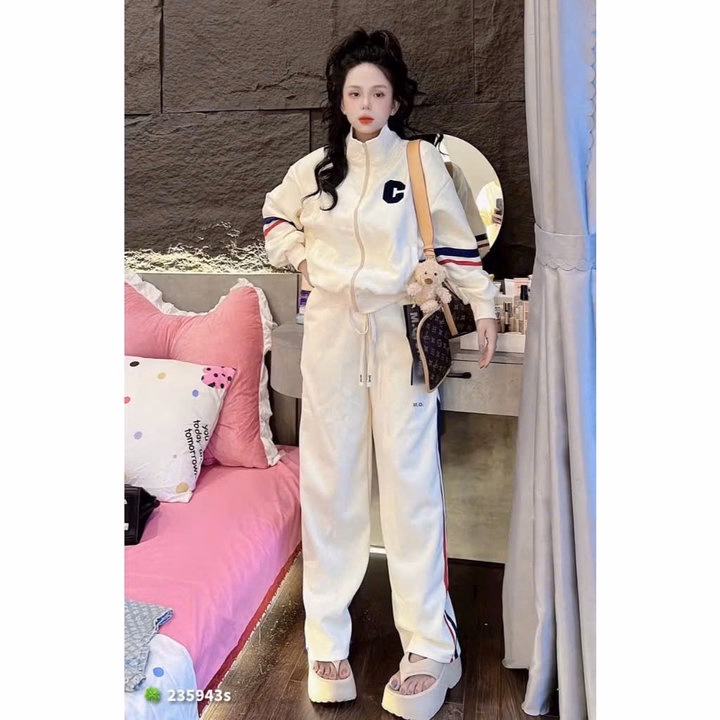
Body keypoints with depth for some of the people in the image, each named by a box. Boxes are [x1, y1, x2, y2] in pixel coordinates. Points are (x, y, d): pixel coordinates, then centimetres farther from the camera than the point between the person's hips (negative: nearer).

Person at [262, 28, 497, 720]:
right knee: (329, 481, 5)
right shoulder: (314, 167, 9)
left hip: (402, 332, -2)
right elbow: (276, 215, 25)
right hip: (331, 332, 3)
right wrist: (301, 255, 8)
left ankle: (432, 645, 10)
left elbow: (456, 241, 7)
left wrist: (483, 308, 5)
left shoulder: (422, 162, 2)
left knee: (411, 481, -3)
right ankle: (326, 639, 18)